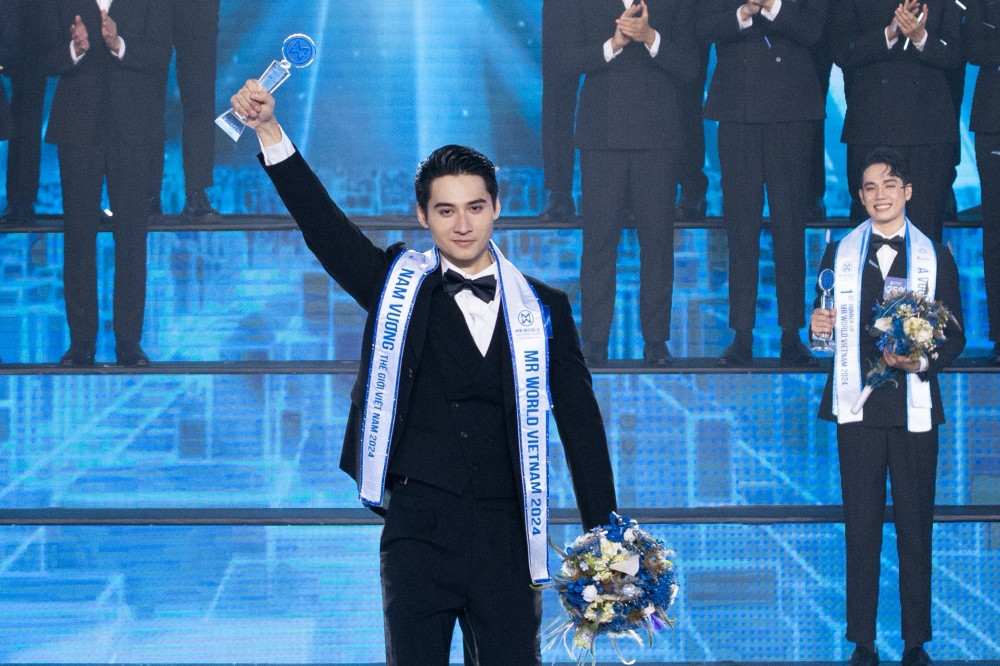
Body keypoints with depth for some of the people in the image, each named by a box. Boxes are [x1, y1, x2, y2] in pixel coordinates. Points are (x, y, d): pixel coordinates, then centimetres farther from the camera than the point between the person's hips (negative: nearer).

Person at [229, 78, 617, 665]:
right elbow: (322, 223, -4)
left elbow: (581, 423, 8)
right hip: (419, 527, -1)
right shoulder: (400, 286, 6)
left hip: (508, 541, 1)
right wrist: (269, 130, -17)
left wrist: (603, 537, 2)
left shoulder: (542, 309, 7)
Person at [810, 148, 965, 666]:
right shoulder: (839, 254, 11)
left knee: (916, 527, 0)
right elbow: (826, 331, 12)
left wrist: (923, 361, -14)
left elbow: (955, 336, 5)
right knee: (861, 526, 1)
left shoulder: (935, 257, 7)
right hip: (858, 408, 1)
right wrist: (818, 328, -11)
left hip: (914, 408, -1)